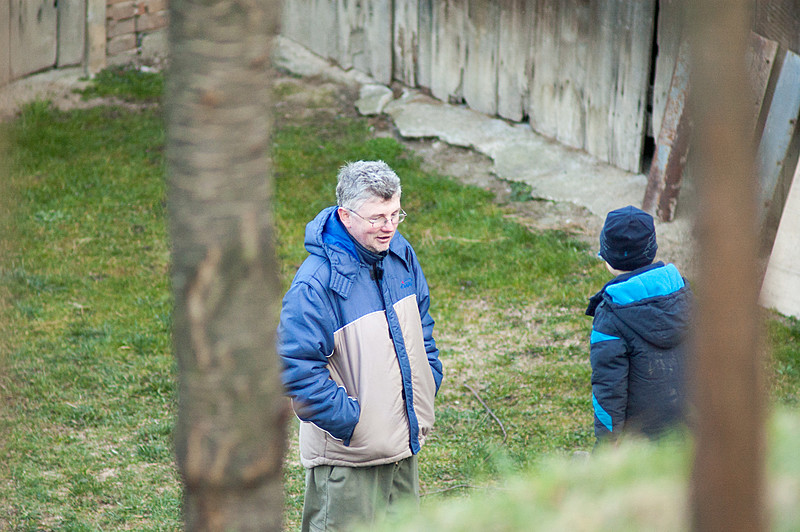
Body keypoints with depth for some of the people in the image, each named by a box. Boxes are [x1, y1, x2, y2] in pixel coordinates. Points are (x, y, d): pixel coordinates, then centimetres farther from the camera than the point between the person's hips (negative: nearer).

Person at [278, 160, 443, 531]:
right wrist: (350, 422, -21)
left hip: (404, 444, 8)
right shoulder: (316, 283, -22)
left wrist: (427, 387, 9)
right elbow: (297, 369, -22)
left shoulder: (400, 254, 2)